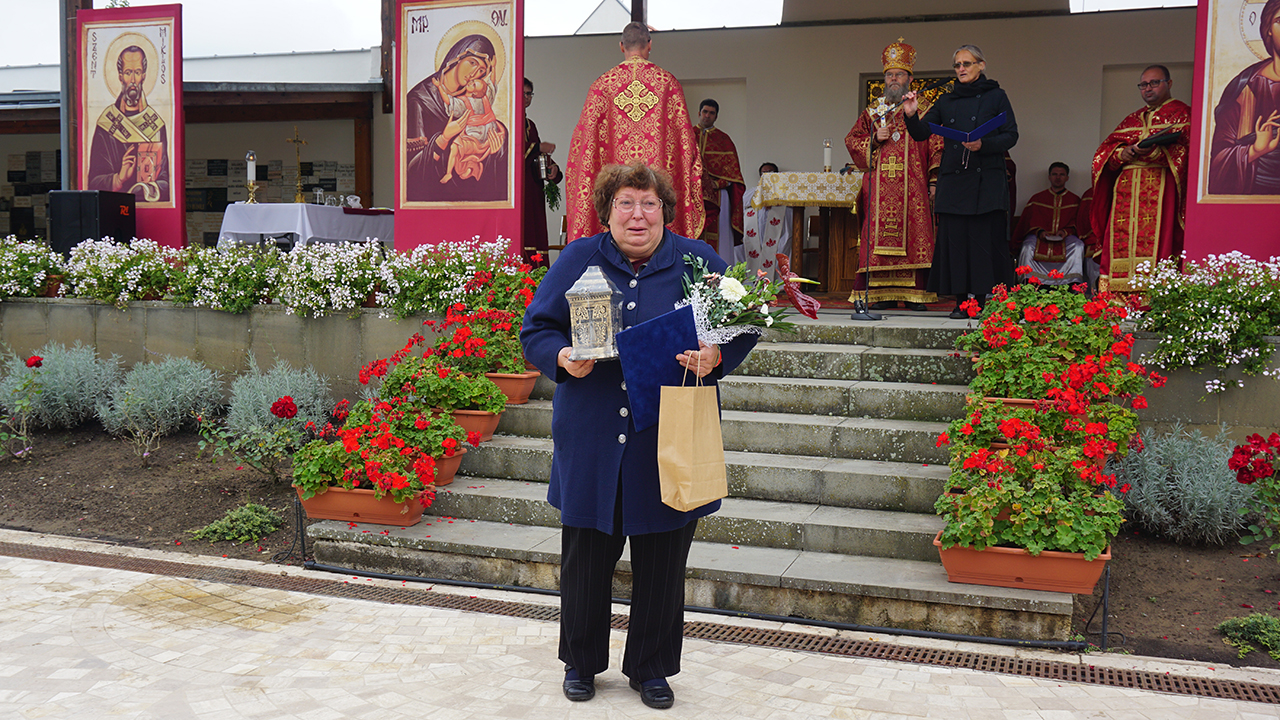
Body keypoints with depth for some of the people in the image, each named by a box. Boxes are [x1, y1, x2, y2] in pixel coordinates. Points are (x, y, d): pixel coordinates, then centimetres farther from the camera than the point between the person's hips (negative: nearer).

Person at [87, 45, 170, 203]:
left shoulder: (157, 124, 11)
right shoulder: (105, 123, 7)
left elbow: (166, 182, 7)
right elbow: (93, 183, 2)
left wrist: (151, 190, -12)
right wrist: (119, 178, -15)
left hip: (153, 208, 1)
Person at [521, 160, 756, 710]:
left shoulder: (697, 262, 2)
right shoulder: (577, 260, 3)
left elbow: (741, 326, 3)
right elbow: (535, 330, 6)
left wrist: (715, 357, -18)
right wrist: (563, 357, -15)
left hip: (669, 446, 0)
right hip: (592, 442, 0)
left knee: (662, 562, 9)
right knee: (585, 556, 10)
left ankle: (650, 668, 28)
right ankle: (581, 662, 31)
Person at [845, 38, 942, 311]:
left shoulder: (923, 111, 9)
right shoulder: (873, 112, 17)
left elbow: (936, 147, 5)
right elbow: (852, 140, 12)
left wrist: (934, 181, -4)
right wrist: (875, 139, -6)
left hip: (912, 187, -2)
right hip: (880, 189, 2)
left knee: (913, 235, -6)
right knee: (881, 236, -4)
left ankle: (916, 293, -5)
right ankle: (884, 293, -2)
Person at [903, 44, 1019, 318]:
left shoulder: (995, 97, 8)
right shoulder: (946, 102, 17)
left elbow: (1011, 136, 1)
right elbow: (921, 133, 10)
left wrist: (983, 144, -15)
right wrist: (911, 116, -11)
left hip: (987, 182, -3)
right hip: (953, 181, 3)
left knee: (986, 239, -7)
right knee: (955, 239, -1)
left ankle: (988, 301, -2)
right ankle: (962, 301, 3)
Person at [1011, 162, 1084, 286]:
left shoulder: (1074, 200, 17)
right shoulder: (1037, 199, 18)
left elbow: (1077, 223, 9)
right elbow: (1029, 222, 10)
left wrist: (1066, 231, -12)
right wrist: (1039, 232, -11)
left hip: (1065, 238, 0)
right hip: (1040, 237, 0)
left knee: (1078, 246, -34)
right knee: (1028, 246, -34)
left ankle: (1073, 285, -36)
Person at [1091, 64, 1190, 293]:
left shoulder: (1181, 113, 9)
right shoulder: (1132, 119, 27)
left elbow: (1183, 148, -8)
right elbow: (1105, 151, 18)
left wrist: (1152, 151, -22)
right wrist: (1121, 153, -4)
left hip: (1161, 188, -5)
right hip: (1126, 192, 5)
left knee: (1153, 242, -16)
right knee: (1121, 244, -4)